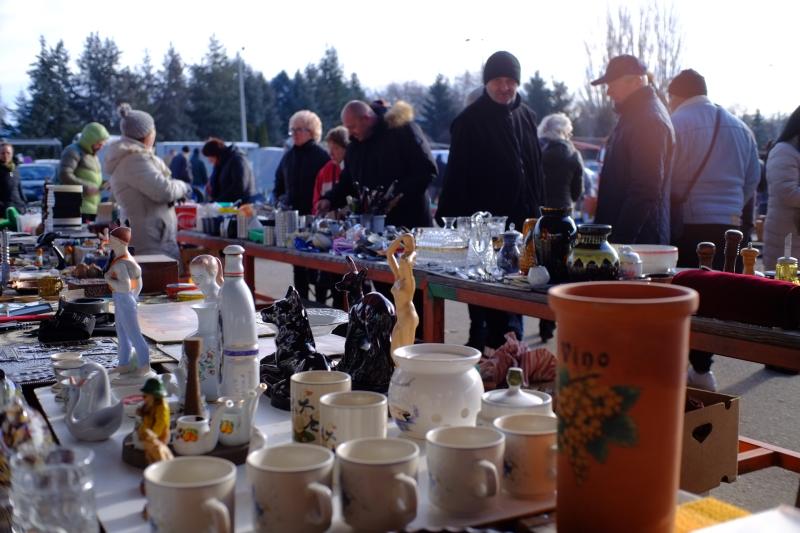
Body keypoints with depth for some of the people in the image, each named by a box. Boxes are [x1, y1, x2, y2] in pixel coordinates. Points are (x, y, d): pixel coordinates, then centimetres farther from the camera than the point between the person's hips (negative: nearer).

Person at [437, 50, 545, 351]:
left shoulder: (526, 117, 13)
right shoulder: (470, 121, -5)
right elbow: (456, 175, -8)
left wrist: (536, 209, 13)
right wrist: (453, 219, -13)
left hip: (520, 218, 6)